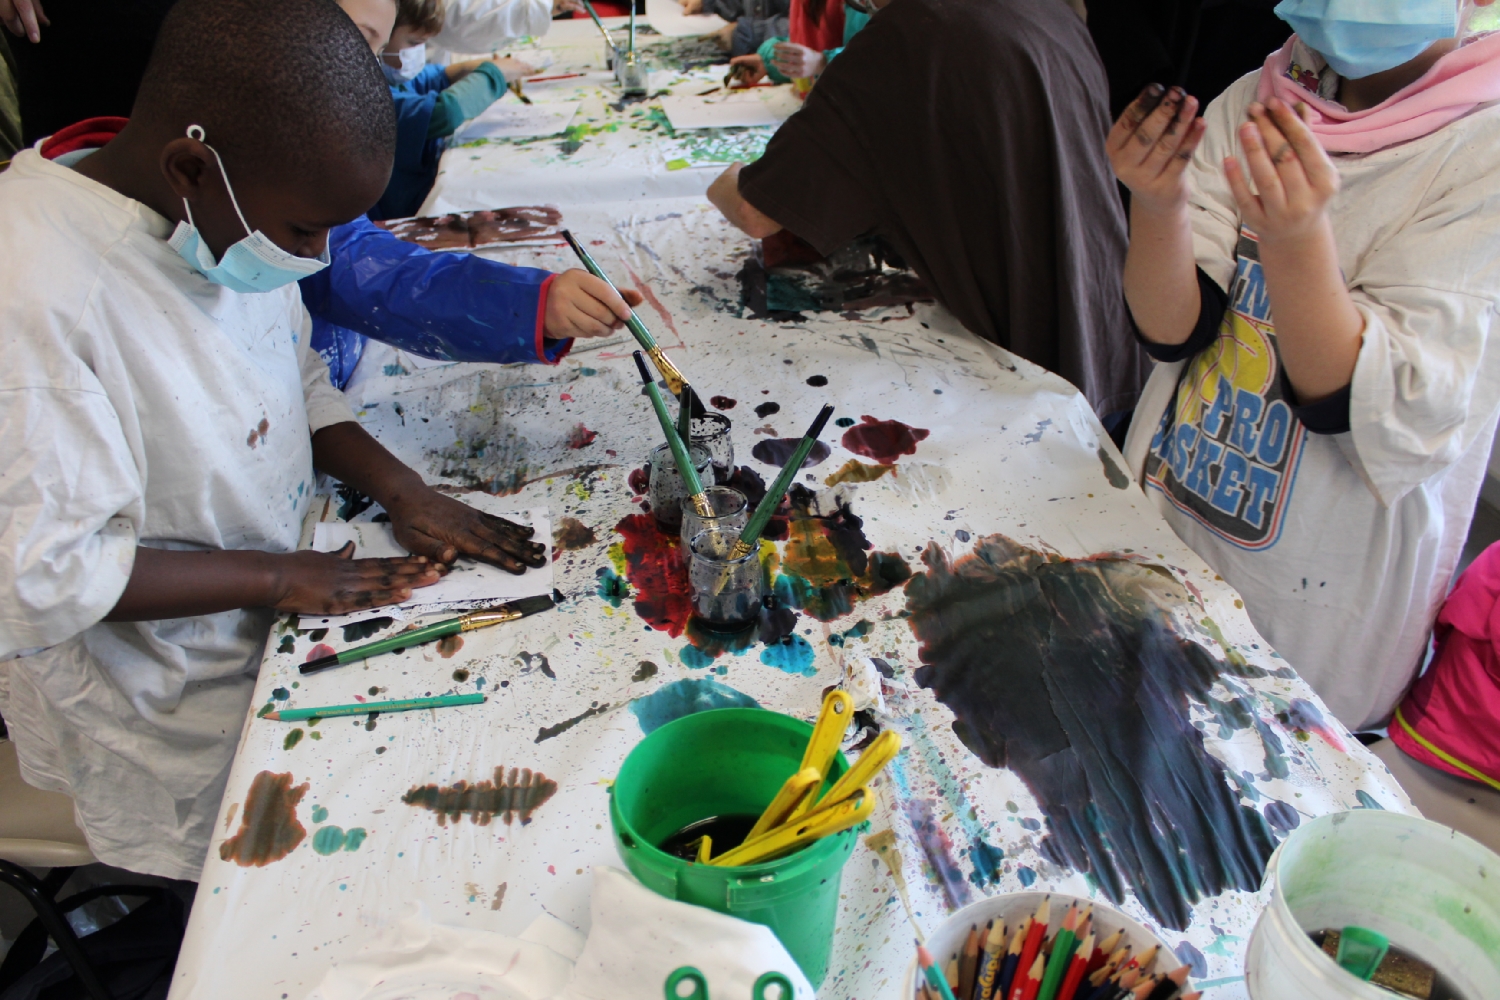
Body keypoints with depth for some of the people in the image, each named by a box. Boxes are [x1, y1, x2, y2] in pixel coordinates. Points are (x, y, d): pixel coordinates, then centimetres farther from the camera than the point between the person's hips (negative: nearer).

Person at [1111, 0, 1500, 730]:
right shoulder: (1251, 105, -1)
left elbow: (1374, 418, -22)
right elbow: (1170, 328, -10)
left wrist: (1297, 239, -37)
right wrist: (1158, 205, -29)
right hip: (1162, 528, 4)